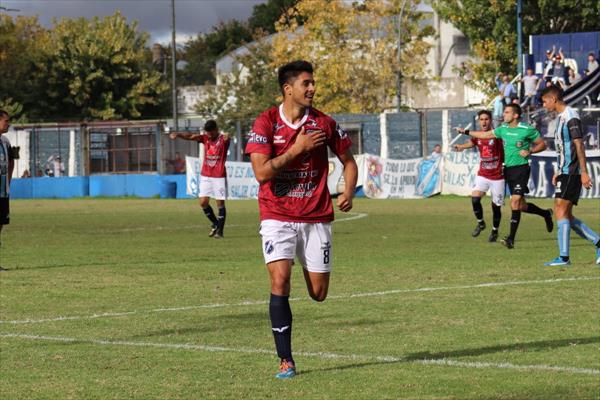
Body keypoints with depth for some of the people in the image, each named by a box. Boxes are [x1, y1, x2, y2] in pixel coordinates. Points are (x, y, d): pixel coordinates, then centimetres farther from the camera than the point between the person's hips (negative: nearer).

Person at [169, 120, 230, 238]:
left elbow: (226, 139, -32)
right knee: (203, 202, 2)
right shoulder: (205, 138, 2)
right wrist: (178, 134, -30)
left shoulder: (223, 139, -8)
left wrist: (226, 138, -56)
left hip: (219, 176, -5)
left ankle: (220, 230, 6)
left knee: (220, 203, -2)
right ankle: (215, 223, 23)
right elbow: (190, 136, -12)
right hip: (205, 175, 5)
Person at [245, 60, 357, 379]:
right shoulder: (266, 123, -7)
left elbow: (348, 161, 12)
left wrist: (348, 192, -6)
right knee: (280, 281, -18)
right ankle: (286, 360, -10)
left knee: (318, 293, 5)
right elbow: (261, 172, -15)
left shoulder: (324, 123, 0)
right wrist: (297, 149, -18)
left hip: (316, 217, 2)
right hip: (277, 217, -2)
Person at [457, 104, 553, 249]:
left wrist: (529, 151, -17)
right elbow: (485, 135, 21)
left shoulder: (527, 130, -10)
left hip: (521, 169, -7)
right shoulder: (503, 129, 8)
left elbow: (542, 144, -2)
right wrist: (466, 132, 22)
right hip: (508, 169, 7)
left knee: (515, 202, -16)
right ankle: (545, 214, 37)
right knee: (521, 205, 10)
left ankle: (511, 239, -18)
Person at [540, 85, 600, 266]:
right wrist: (558, 172, 23)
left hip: (571, 173, -10)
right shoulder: (560, 117, 17)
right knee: (566, 216, 9)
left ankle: (563, 257, -13)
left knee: (561, 212, -12)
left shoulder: (571, 116, -12)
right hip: (565, 172, 10)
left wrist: (584, 172, -20)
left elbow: (579, 145, -17)